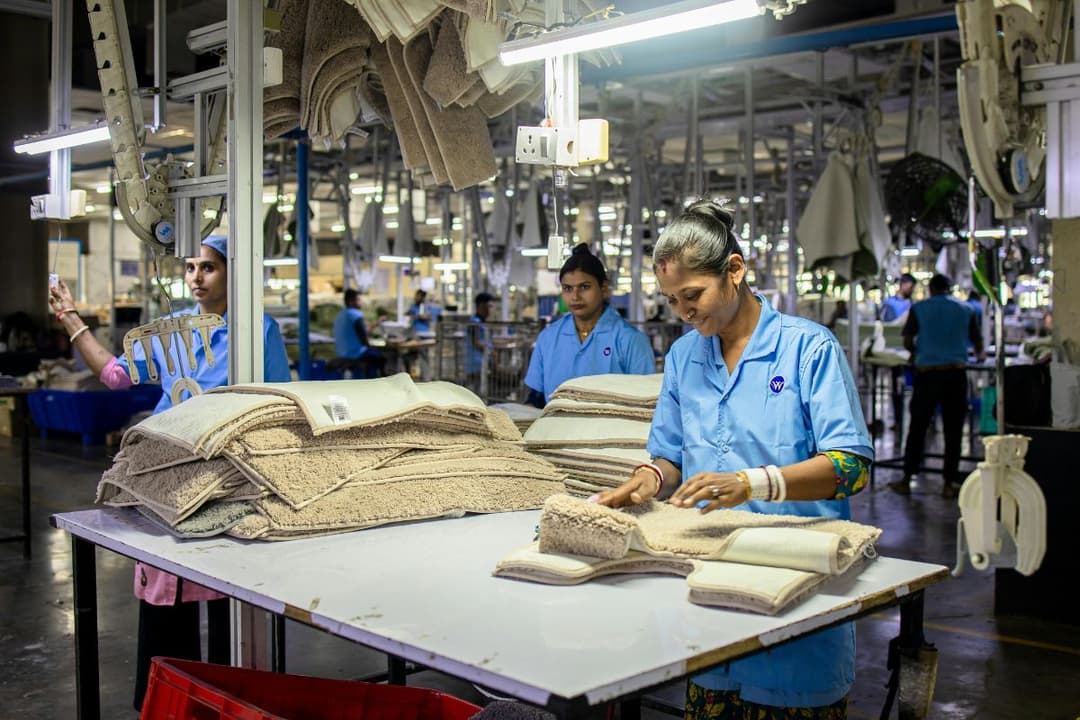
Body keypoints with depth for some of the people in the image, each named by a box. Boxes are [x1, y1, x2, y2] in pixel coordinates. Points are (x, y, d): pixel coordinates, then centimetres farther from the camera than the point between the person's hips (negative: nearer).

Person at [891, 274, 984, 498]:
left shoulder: (919, 308, 3)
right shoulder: (965, 309, 9)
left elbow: (907, 341, 0)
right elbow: (977, 341, 15)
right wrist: (980, 355, 37)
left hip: (927, 373, -1)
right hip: (956, 373, 1)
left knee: (917, 428, 6)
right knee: (953, 430, 7)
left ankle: (906, 480, 11)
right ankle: (949, 483, 10)